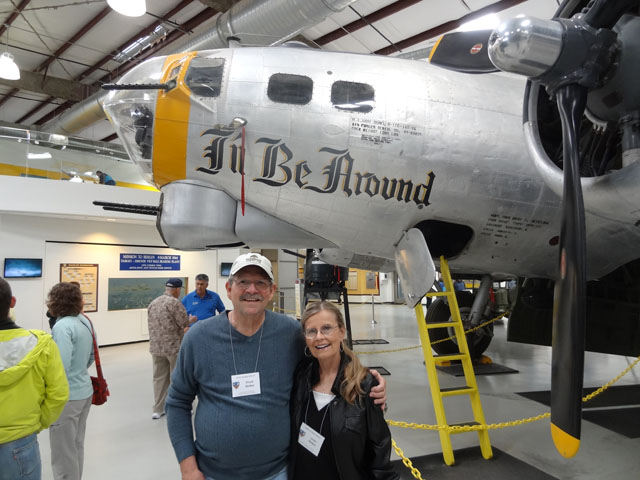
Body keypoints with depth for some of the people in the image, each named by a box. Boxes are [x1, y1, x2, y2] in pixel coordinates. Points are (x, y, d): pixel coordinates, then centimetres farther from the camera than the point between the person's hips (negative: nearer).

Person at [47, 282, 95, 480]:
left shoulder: (62, 326, -21)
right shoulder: (85, 321, 4)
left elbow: (60, 367, -26)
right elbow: (92, 356, 14)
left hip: (67, 397, -8)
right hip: (85, 391, 8)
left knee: (64, 453, 6)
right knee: (76, 446, 21)